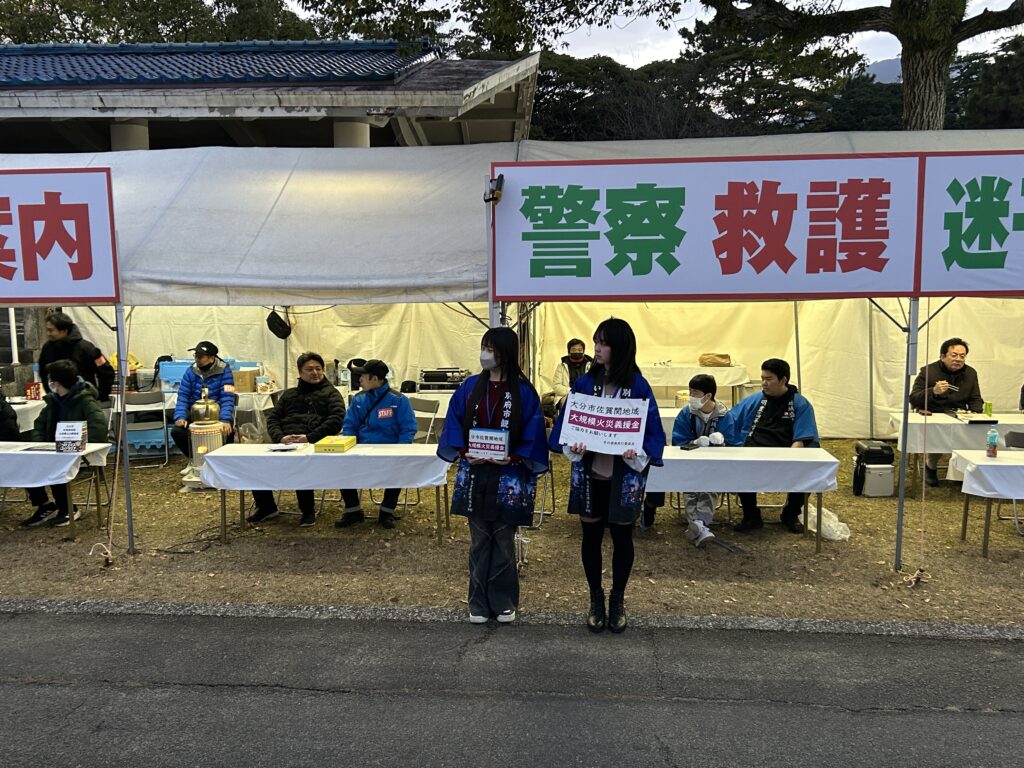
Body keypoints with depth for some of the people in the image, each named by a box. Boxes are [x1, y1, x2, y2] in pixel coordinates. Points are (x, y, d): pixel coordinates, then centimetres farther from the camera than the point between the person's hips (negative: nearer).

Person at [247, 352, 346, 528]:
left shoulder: (331, 393, 13)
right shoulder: (289, 394, 28)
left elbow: (336, 420, -3)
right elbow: (272, 419, 18)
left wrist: (310, 438, -15)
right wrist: (280, 437, -5)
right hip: (284, 444, 5)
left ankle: (308, 510, -14)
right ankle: (266, 506, 2)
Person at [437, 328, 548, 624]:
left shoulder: (523, 391, -4)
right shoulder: (469, 387, 3)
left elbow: (533, 433, -5)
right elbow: (454, 425, 4)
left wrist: (513, 457, -17)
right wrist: (464, 453, -11)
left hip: (508, 477, -2)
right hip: (474, 473, 2)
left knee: (503, 540, 7)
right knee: (479, 540, 9)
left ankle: (504, 601, 22)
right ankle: (479, 602, 20)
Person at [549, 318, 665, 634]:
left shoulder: (638, 386, -7)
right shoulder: (584, 382, -1)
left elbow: (653, 431, -5)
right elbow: (566, 423, 3)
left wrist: (639, 454, -23)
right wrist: (572, 446, -17)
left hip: (623, 476, -2)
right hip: (589, 473, 2)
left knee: (621, 537, 10)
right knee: (591, 535, 10)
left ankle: (618, 600, 29)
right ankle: (596, 599, 27)